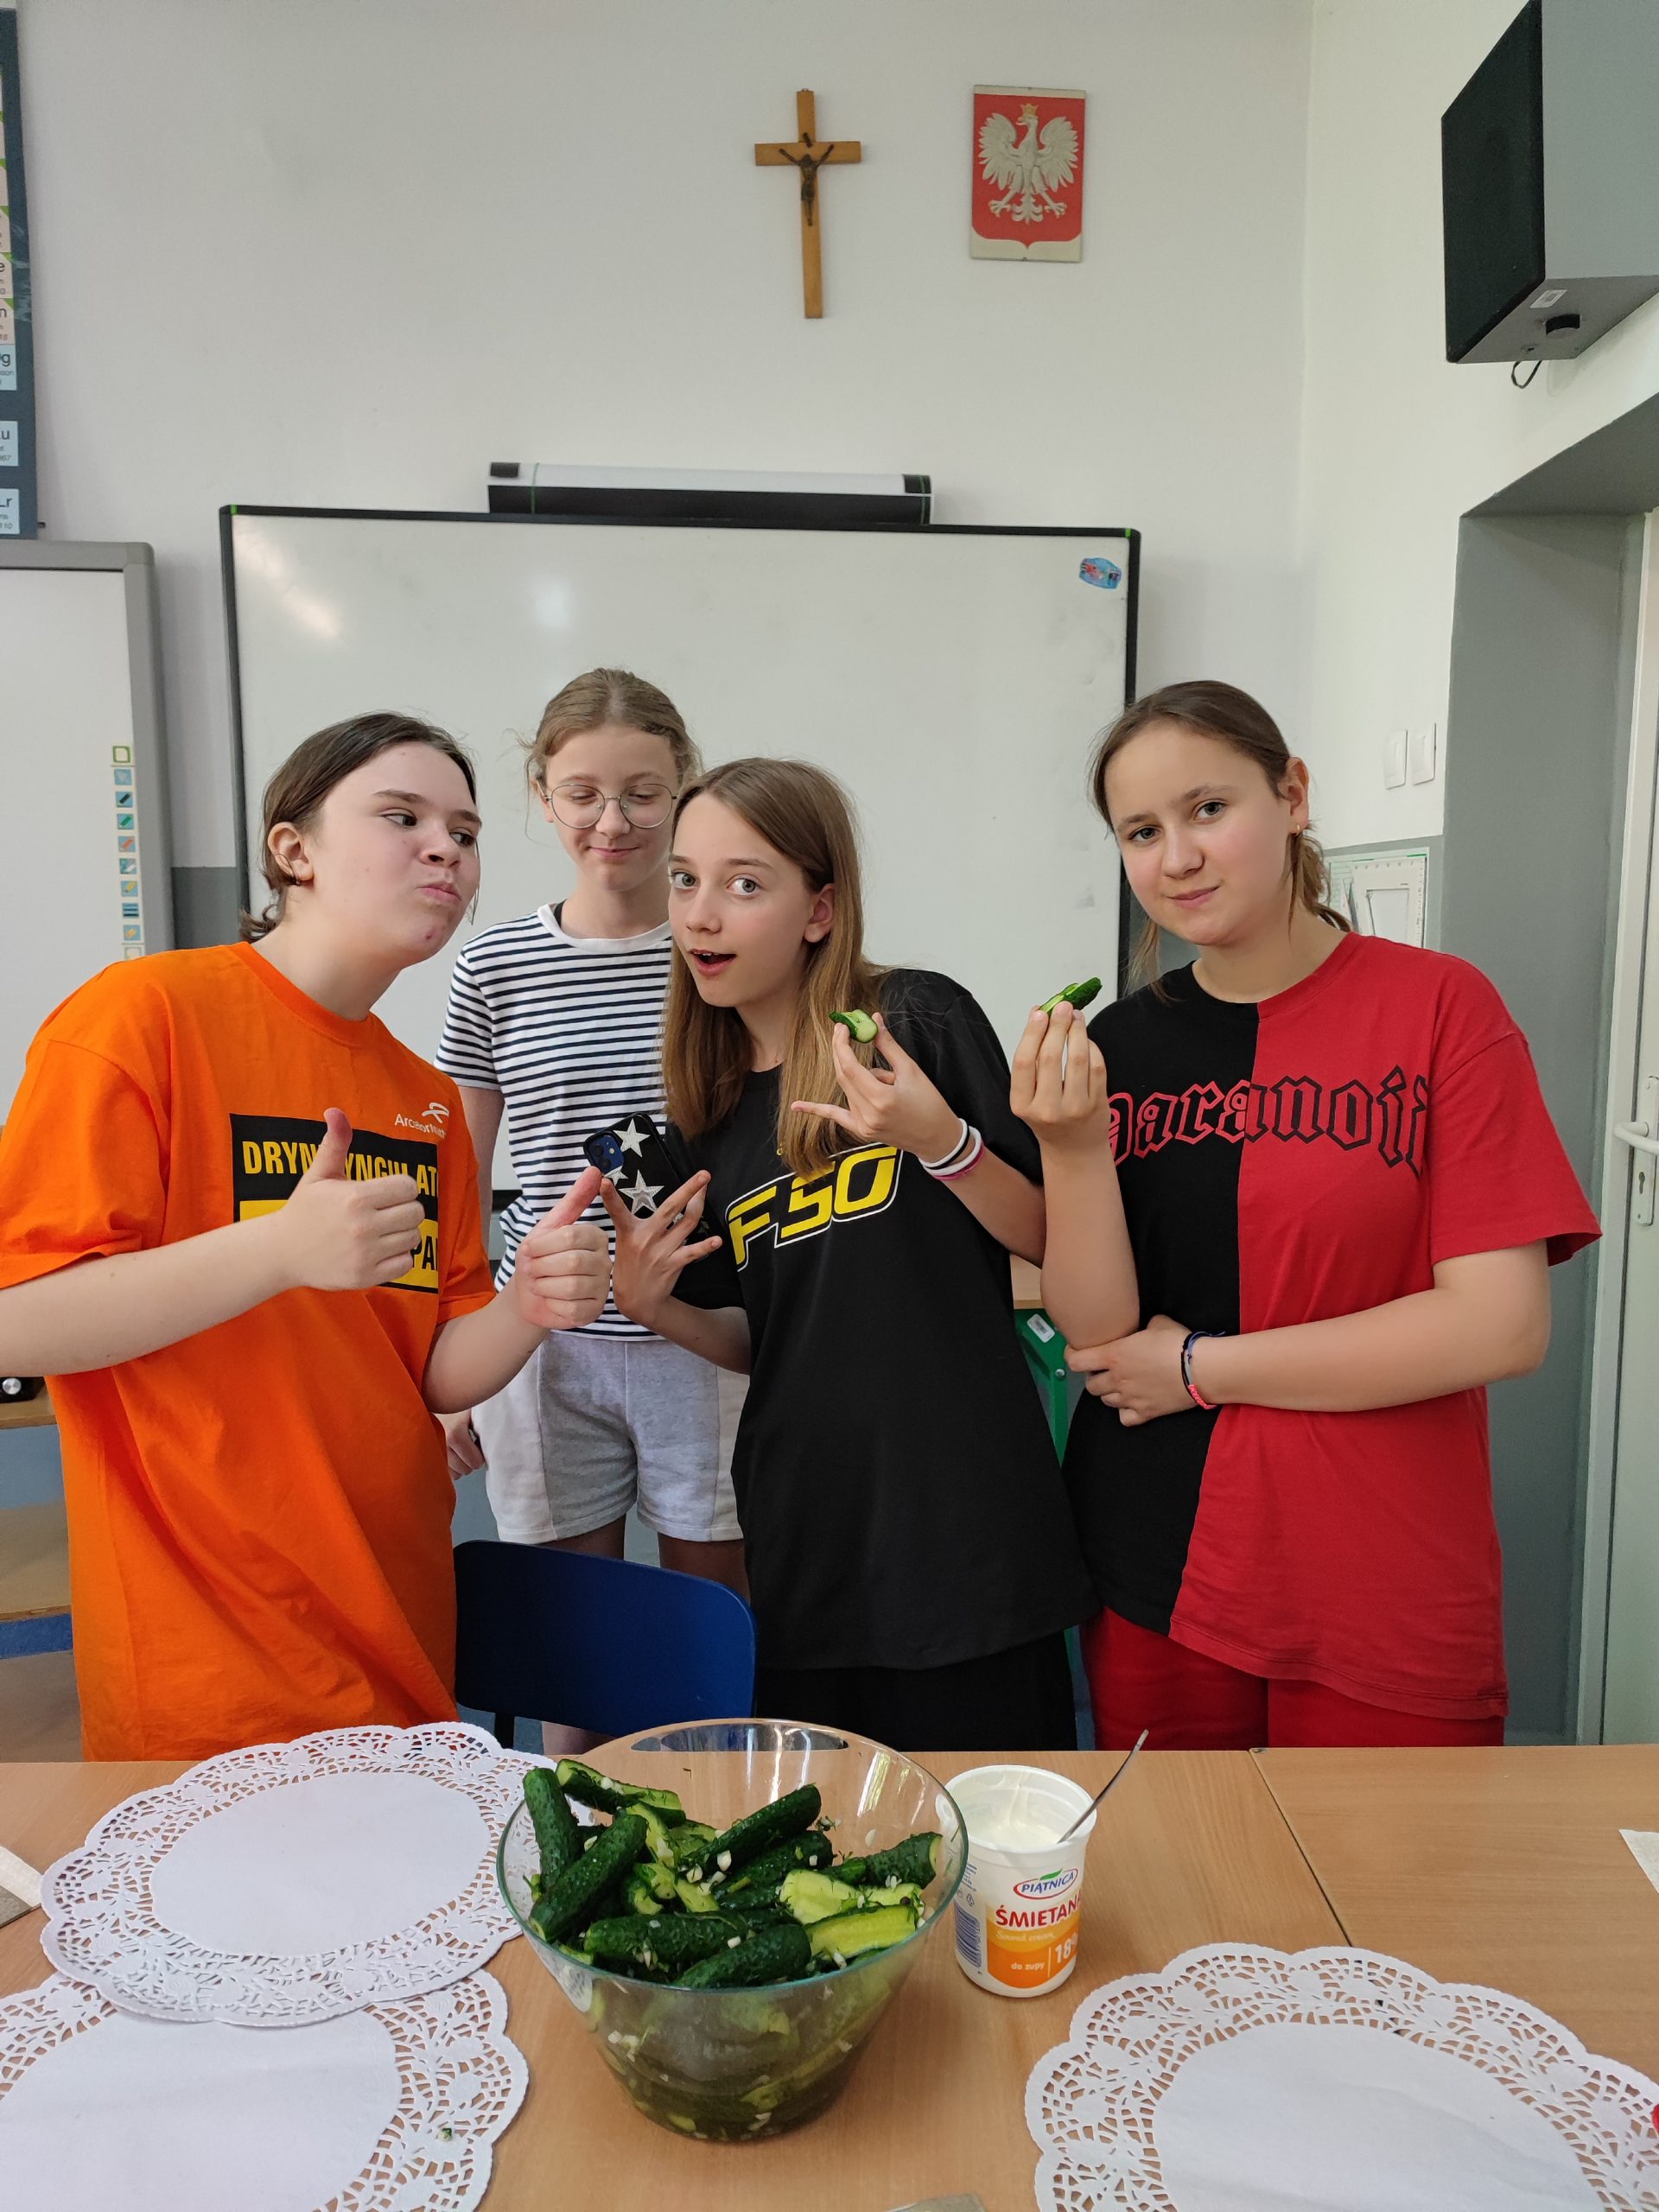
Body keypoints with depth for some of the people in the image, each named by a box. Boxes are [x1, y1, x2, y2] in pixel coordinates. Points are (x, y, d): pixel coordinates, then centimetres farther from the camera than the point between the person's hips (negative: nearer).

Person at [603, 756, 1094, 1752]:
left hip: (961, 1524, -4)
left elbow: (1052, 1239, -6)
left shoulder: (918, 1020, -8)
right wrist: (651, 1301, -4)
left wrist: (939, 1141, -22)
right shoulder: (710, 1107, 8)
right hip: (804, 1542, 5)